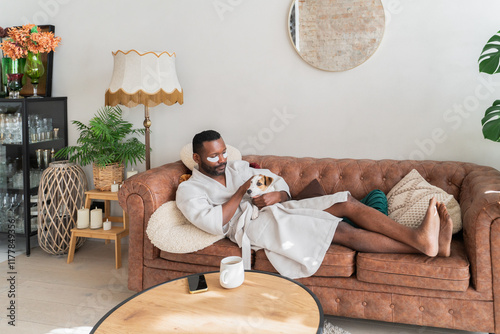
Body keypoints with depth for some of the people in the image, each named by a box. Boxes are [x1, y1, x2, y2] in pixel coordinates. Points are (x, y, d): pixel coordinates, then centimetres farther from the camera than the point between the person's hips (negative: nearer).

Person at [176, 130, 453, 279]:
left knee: (346, 202, -16)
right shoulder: (188, 190, 3)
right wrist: (242, 191, -9)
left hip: (279, 207, 7)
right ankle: (420, 245, -28)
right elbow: (214, 223, -15)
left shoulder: (236, 167, 21)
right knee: (341, 230, -23)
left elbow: (279, 181, 19)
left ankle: (421, 238, -24)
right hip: (253, 224, -7)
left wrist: (276, 195, -6)